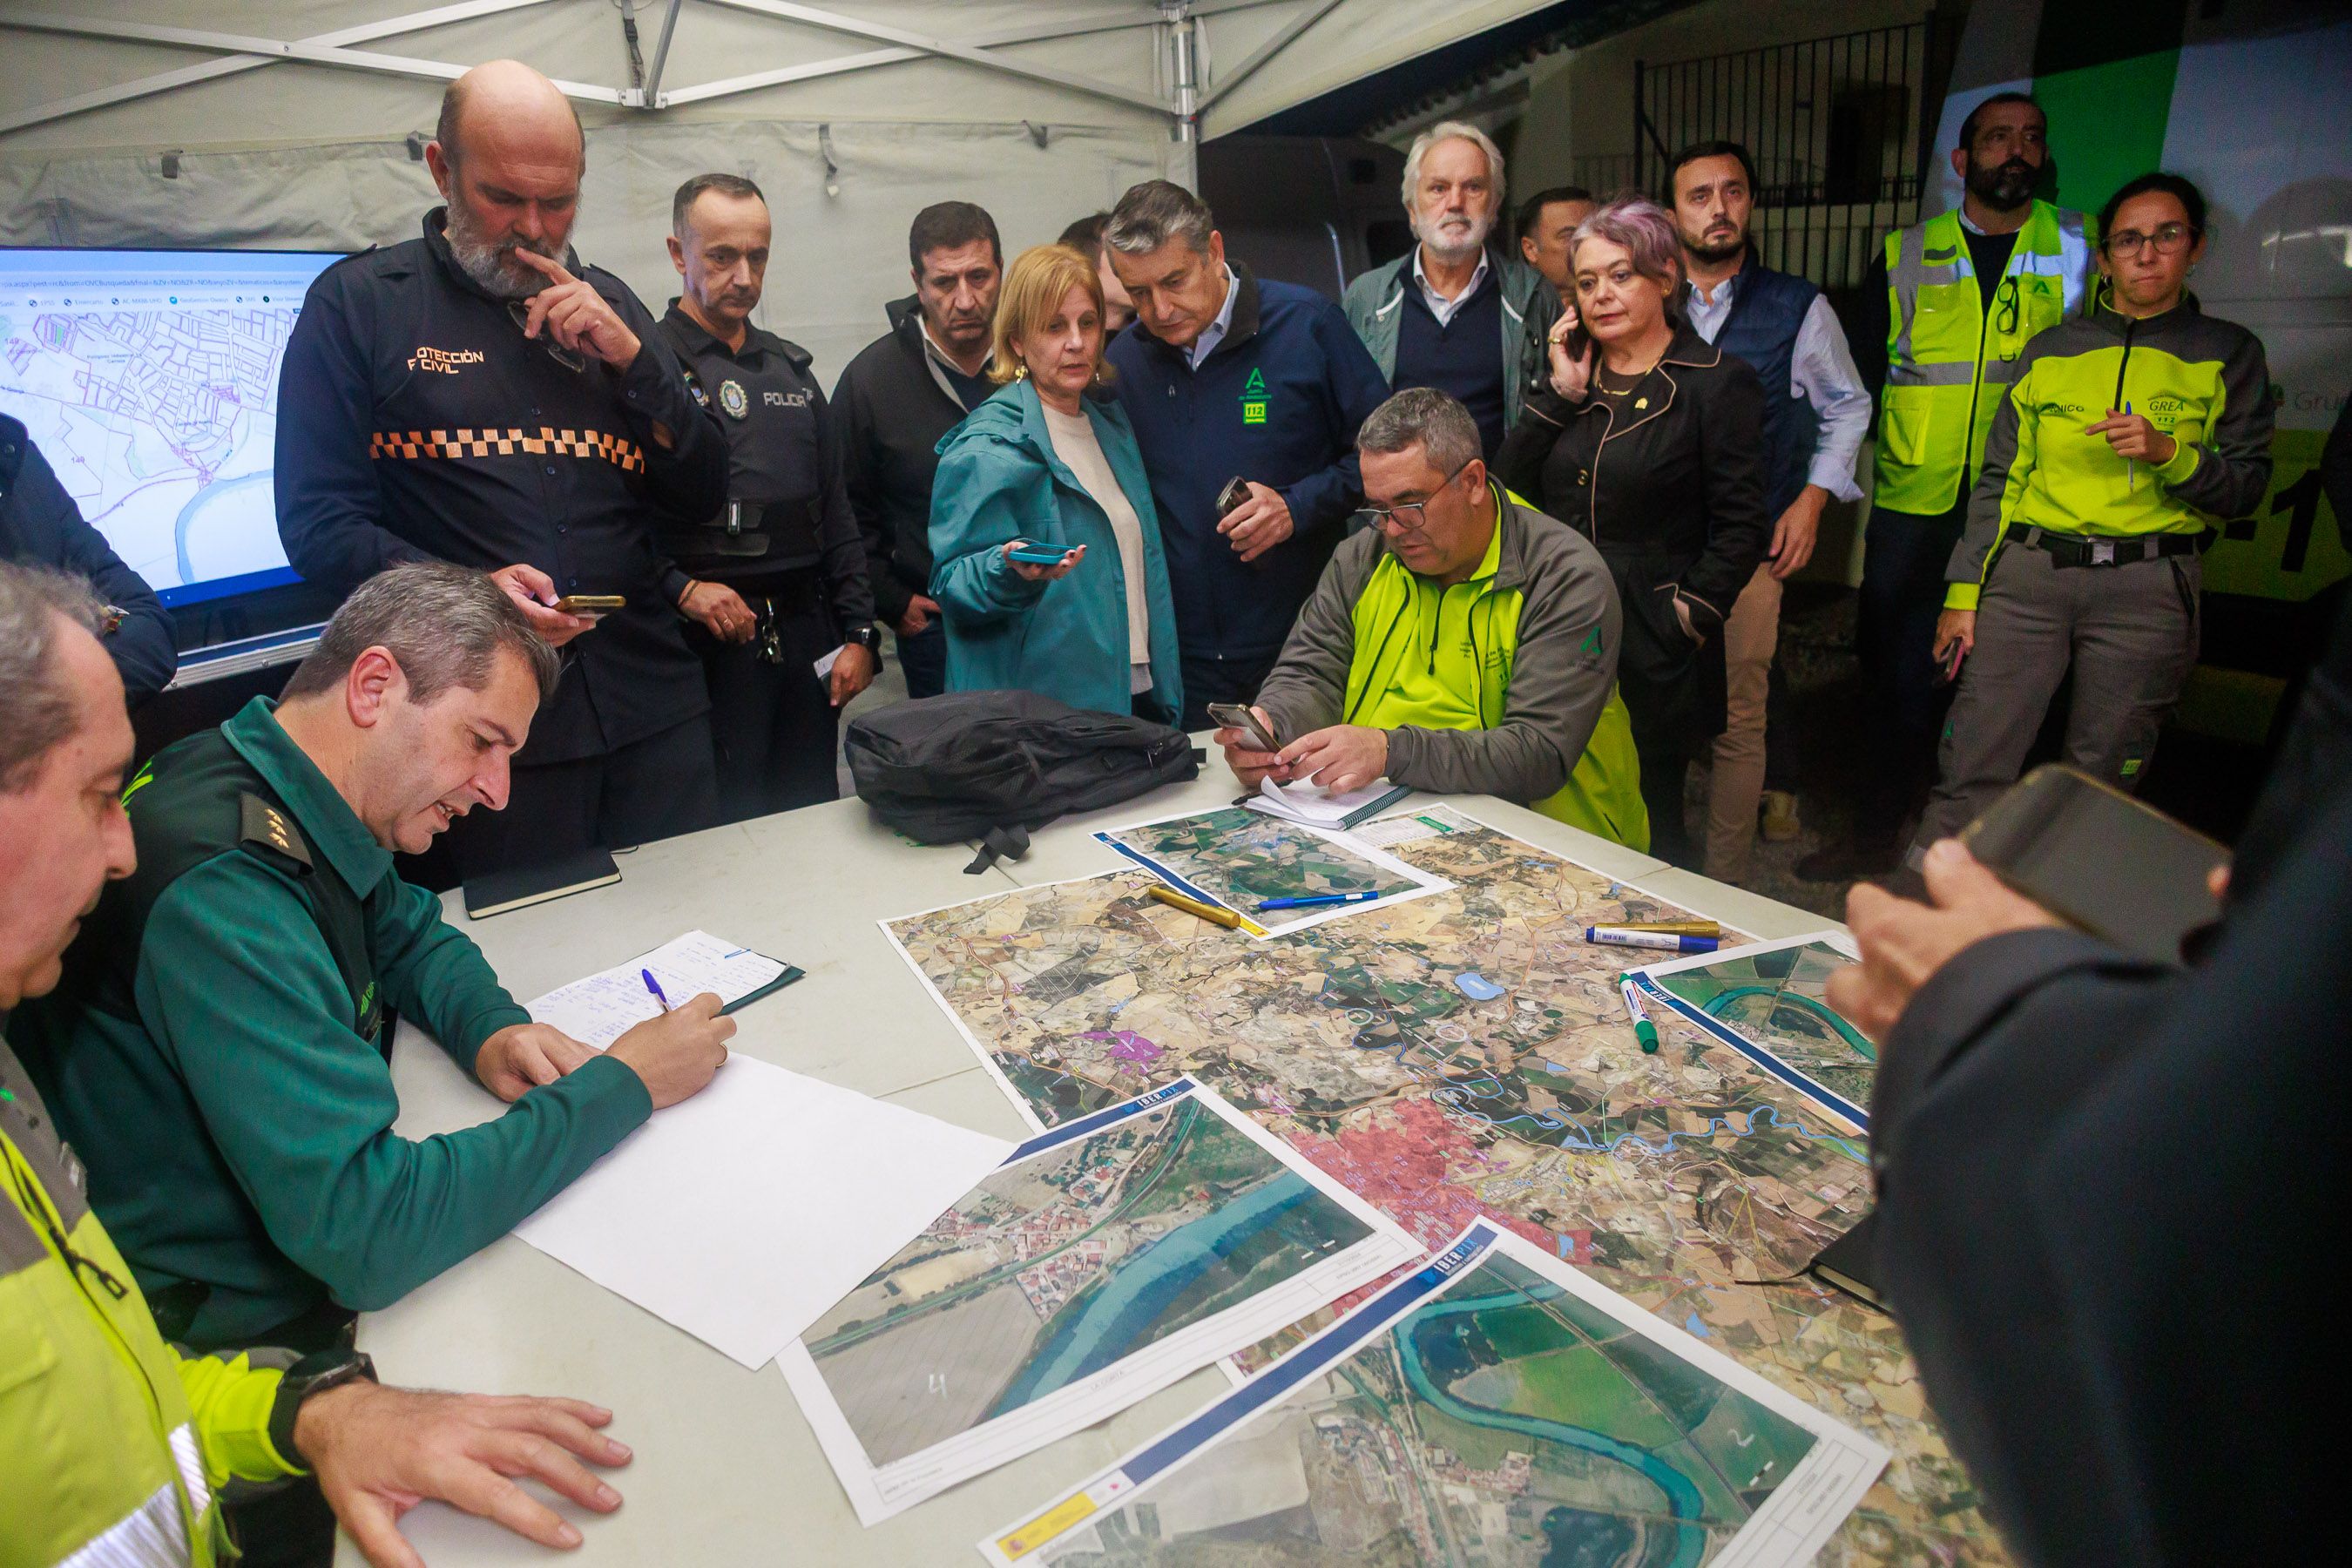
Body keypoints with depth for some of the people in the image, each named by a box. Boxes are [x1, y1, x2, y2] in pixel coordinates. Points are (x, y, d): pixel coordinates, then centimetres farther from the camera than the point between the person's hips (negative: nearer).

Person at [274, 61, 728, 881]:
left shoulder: (608, 304, 14)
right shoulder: (358, 303, 3)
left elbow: (704, 494, 9)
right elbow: (318, 522, -1)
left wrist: (631, 356, -5)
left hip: (653, 705, 3)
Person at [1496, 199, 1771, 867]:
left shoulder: (1718, 382, -3)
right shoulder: (1574, 373, 14)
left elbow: (1741, 527, -6)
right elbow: (1509, 488, 4)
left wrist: (1688, 617, -11)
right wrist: (1562, 391, -1)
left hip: (1654, 657, -4)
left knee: (1648, 823, 6)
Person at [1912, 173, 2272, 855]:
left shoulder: (2228, 353, 10)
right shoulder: (2051, 350, 13)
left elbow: (2247, 487, 6)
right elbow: (1998, 478, 10)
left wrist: (2169, 452, -14)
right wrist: (1963, 591, 4)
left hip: (2146, 591, 0)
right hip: (2028, 575, 0)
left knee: (2100, 780, 1)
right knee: (1970, 769, -8)